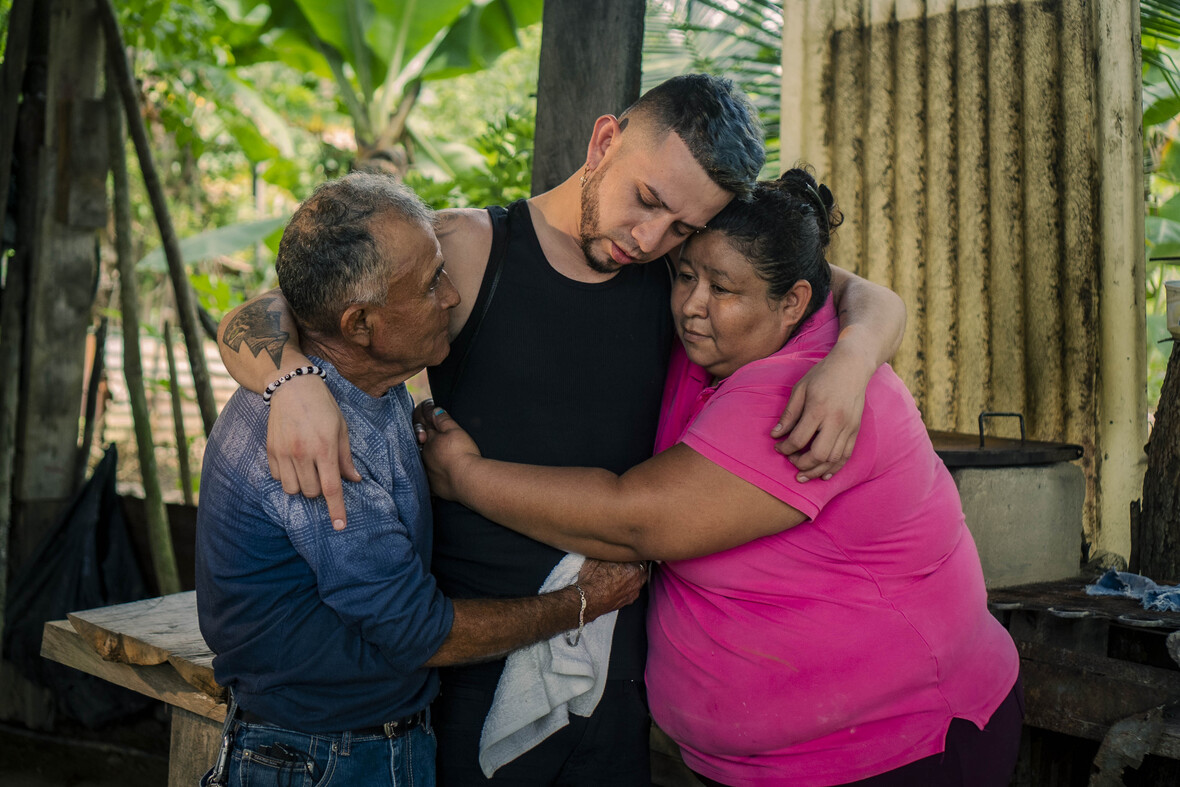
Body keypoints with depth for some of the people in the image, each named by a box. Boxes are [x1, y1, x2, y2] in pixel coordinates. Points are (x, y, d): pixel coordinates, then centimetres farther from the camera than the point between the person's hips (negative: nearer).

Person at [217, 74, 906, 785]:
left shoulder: (684, 277, 2)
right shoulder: (468, 252, -8)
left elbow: (875, 301, 8)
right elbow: (252, 323, -8)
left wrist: (852, 355, -16)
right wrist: (296, 380, -32)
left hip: (616, 660, 3)